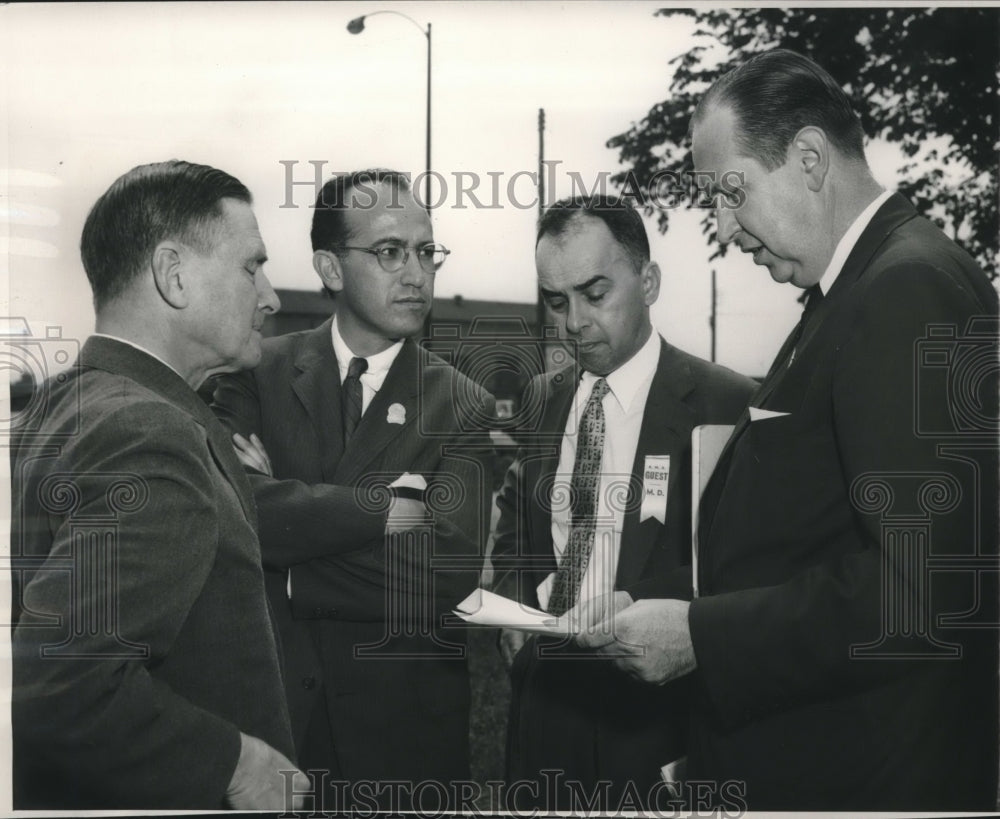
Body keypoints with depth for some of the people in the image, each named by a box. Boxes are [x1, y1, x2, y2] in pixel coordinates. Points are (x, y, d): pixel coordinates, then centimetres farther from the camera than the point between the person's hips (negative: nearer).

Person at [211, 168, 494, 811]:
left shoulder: (461, 406, -3)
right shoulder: (260, 372, -1)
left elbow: (449, 571, -16)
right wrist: (382, 508, -18)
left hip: (403, 719, 0)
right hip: (268, 699, 0)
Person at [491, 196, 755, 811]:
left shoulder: (726, 403, -11)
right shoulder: (544, 398, 7)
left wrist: (638, 602, -24)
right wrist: (516, 602, 0)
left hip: (656, 707, -5)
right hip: (545, 693, 5)